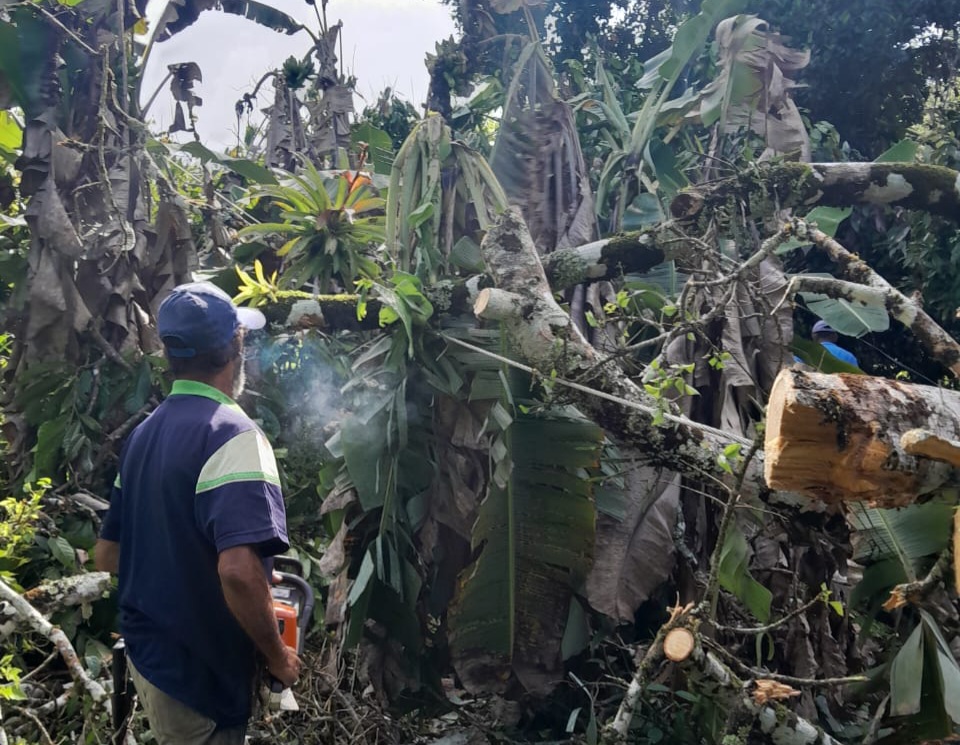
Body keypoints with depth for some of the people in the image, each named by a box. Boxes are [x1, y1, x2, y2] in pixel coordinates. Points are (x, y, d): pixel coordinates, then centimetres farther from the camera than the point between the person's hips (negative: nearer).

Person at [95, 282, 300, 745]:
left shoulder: (143, 434, 5)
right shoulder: (231, 433, -22)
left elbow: (106, 555, 12)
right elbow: (239, 569, -34)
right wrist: (278, 657, -19)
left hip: (144, 653, 8)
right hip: (199, 674, -8)